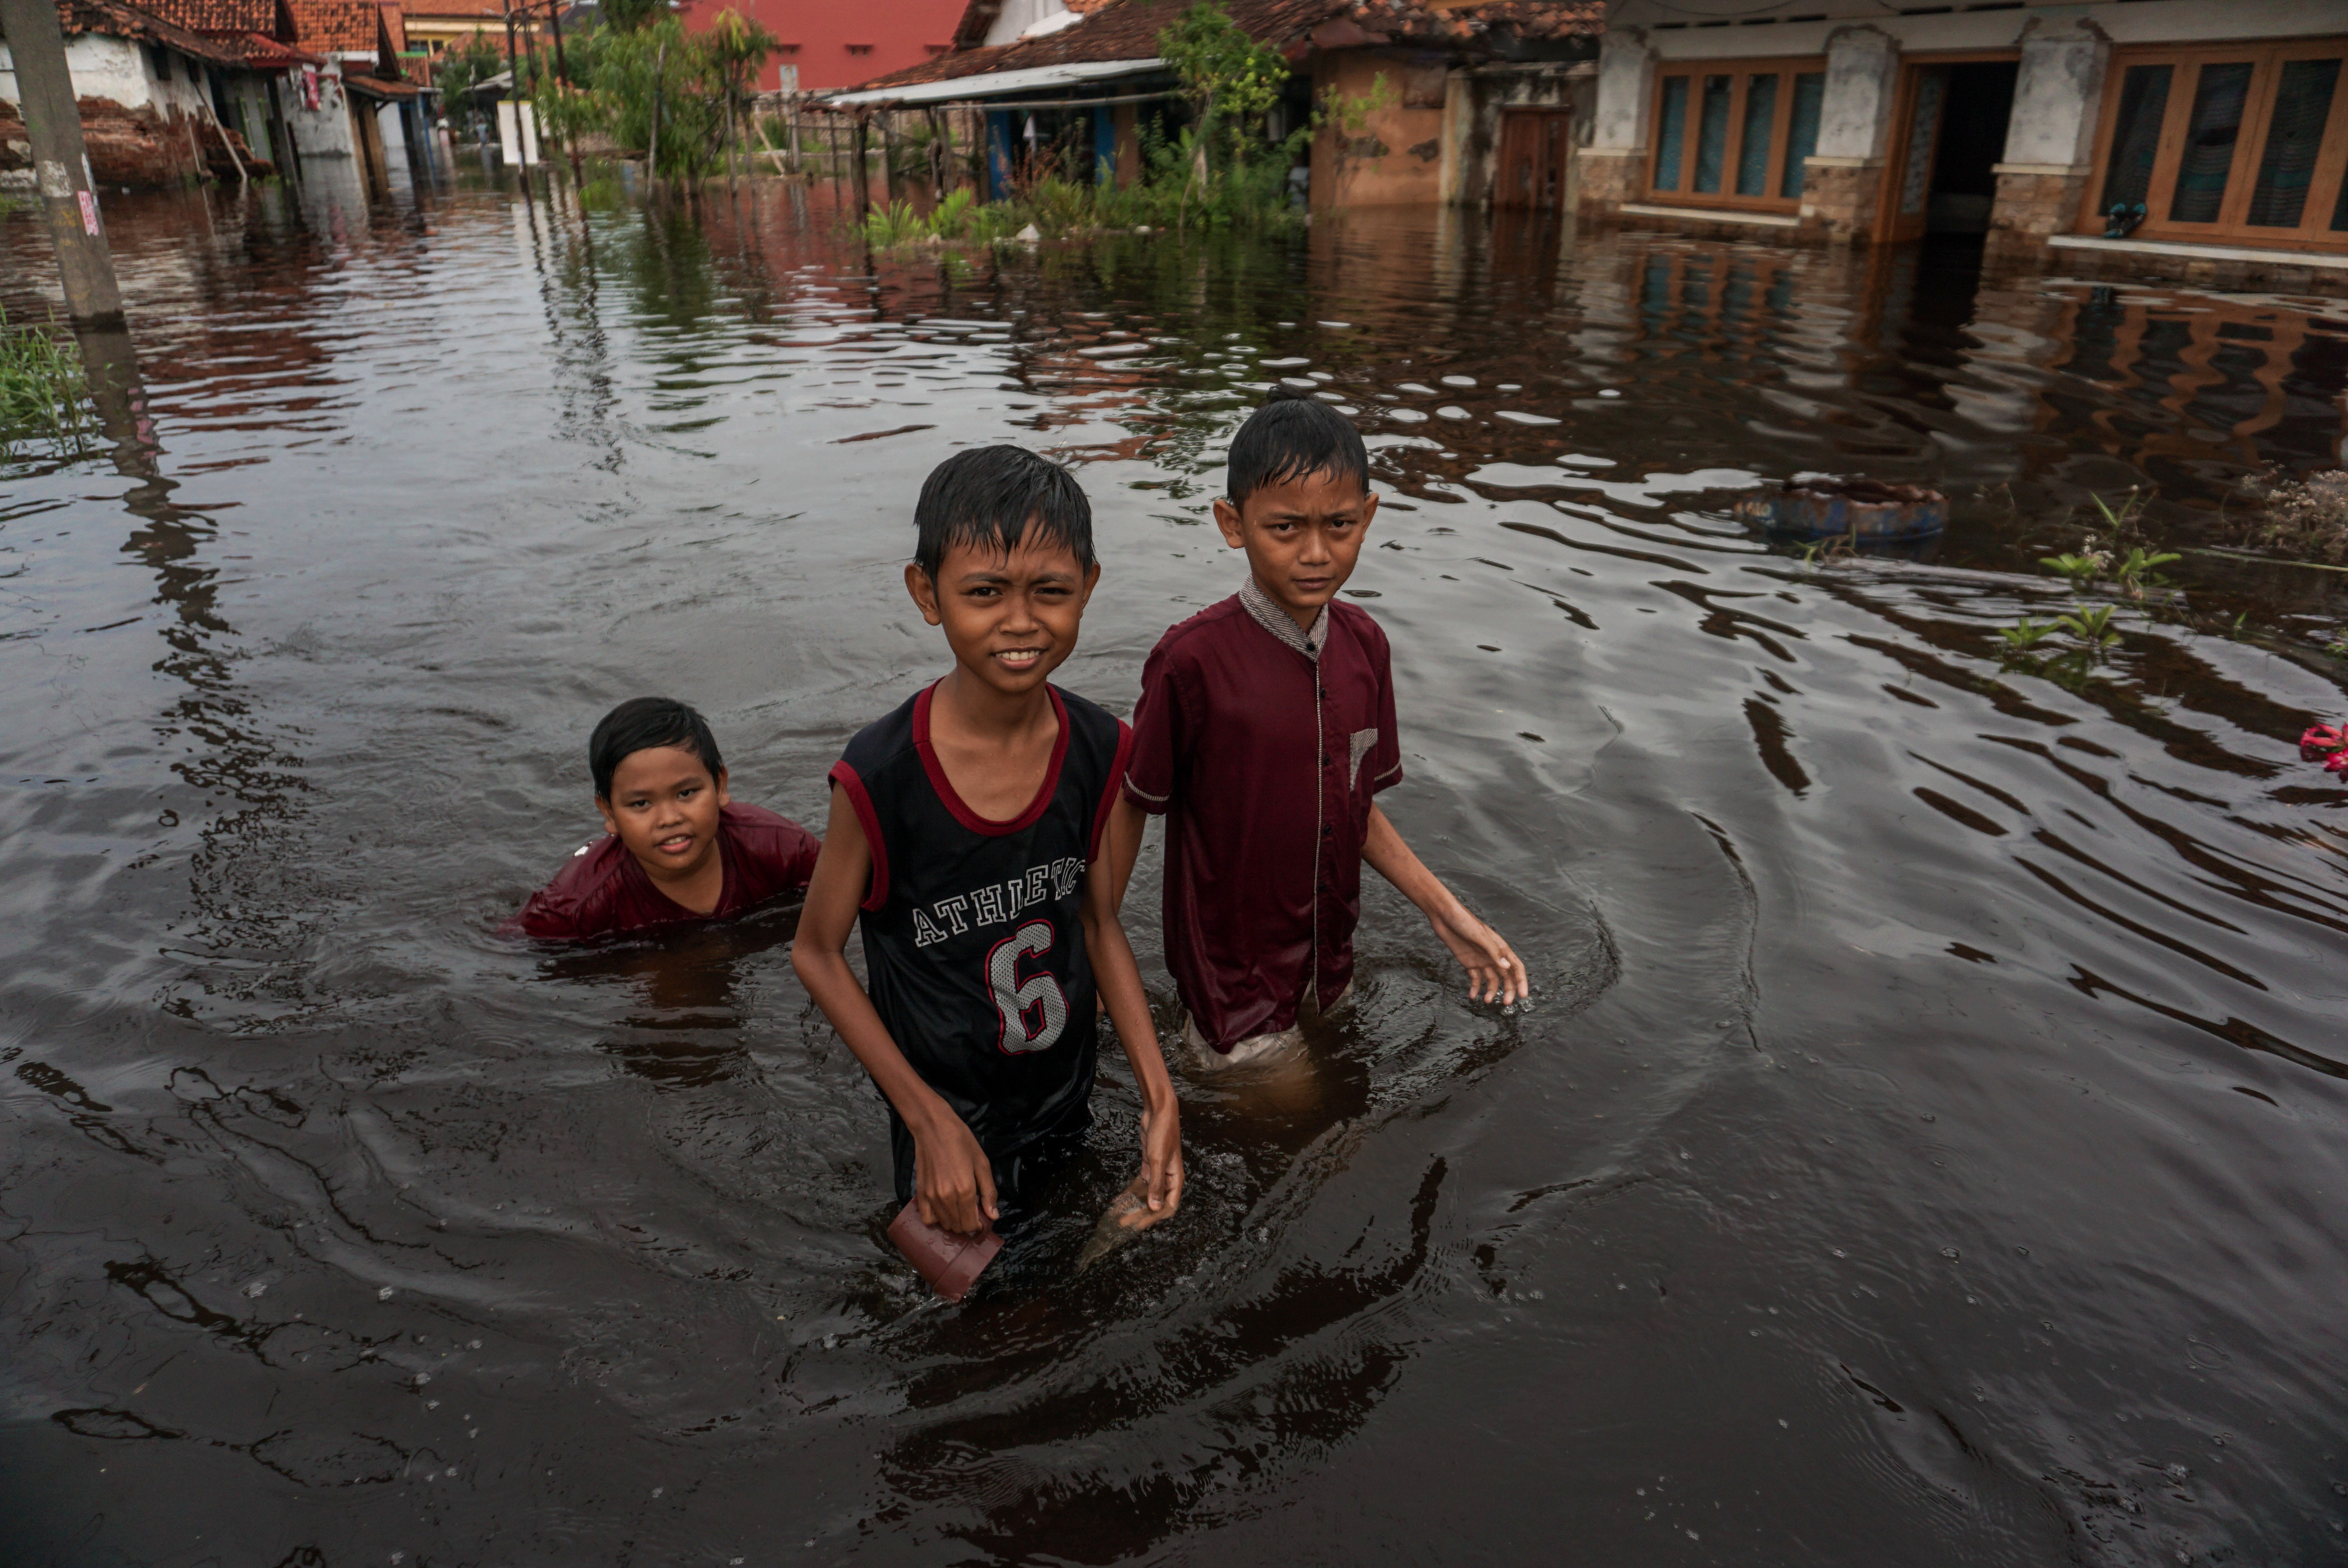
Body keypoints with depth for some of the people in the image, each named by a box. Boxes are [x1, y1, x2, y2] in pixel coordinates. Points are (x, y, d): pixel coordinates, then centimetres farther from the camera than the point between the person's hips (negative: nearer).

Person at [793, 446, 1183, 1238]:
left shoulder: (1099, 750, -14)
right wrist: (930, 1122, -15)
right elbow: (817, 953, -13)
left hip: (1071, 1100, 4)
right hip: (947, 1120, -4)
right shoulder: (881, 777, -27)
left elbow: (1100, 924, -1)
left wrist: (1161, 1101, -7)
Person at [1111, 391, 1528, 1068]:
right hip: (1231, 970, -6)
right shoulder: (1192, 659, -23)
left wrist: (1445, 911, 1)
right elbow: (1131, 804, -12)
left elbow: (1356, 803, 5)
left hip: (1330, 957, 6)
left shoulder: (1364, 644, -4)